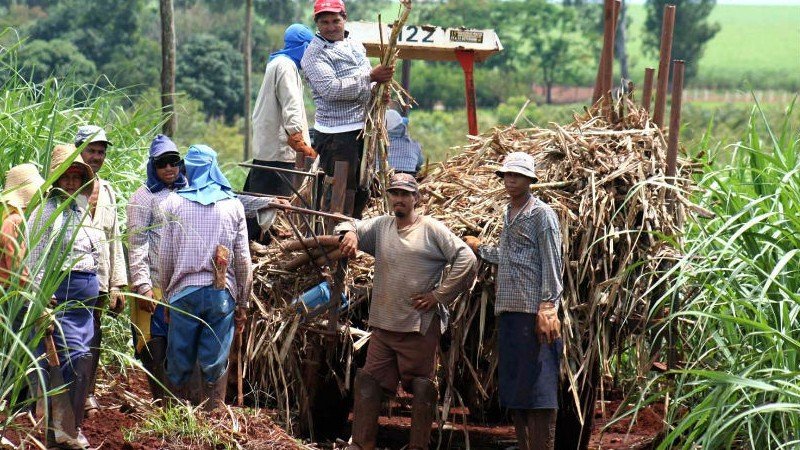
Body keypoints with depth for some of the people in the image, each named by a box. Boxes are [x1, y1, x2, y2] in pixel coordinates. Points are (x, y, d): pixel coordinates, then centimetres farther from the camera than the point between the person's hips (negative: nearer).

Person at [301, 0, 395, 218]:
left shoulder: (356, 47, 15)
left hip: (363, 128, 8)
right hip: (336, 133, -7)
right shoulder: (315, 53, -8)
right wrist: (370, 77, -21)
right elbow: (330, 89, -22)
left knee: (362, 192, 15)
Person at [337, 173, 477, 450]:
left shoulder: (432, 230, -3)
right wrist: (349, 234, -12)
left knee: (422, 388, 1)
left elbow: (467, 260, -8)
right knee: (367, 383, 4)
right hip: (383, 324, 5)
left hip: (421, 326, -5)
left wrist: (439, 295, -11)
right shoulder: (380, 226, 12)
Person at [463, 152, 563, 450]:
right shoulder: (508, 214, 19)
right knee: (512, 389, 9)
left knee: (537, 388, -8)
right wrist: (479, 248, 36)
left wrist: (547, 308, -18)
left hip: (534, 311, -8)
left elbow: (551, 264, -11)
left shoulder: (542, 214, -5)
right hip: (507, 310, 8)